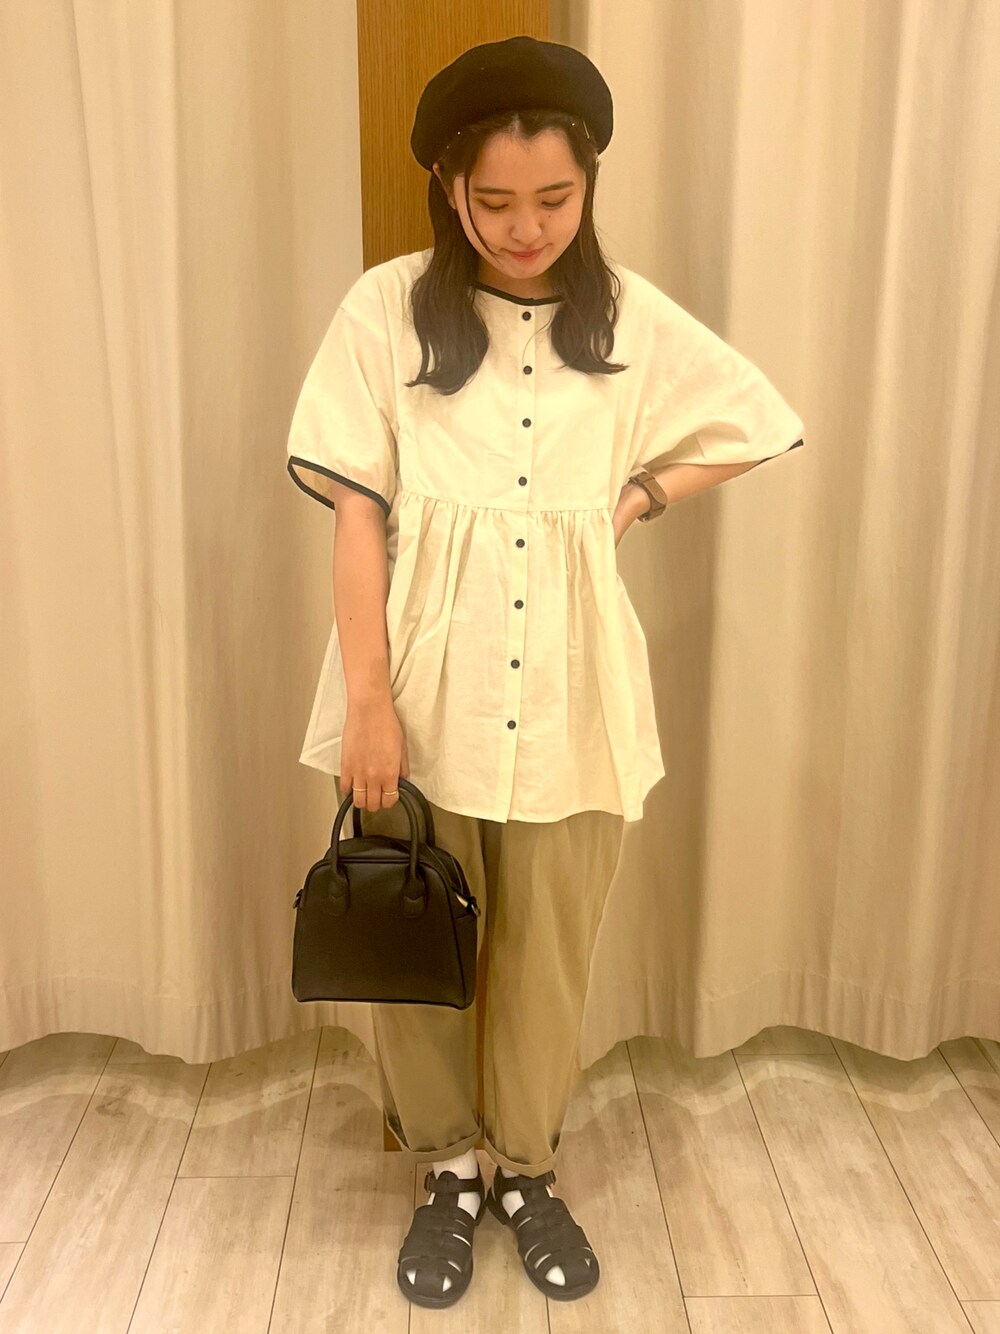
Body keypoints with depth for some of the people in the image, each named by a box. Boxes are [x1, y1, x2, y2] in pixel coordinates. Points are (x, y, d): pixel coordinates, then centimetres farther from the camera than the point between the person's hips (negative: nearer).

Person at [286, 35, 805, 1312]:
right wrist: (368, 699, -11)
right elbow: (356, 513, -6)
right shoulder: (387, 310, -4)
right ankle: (448, 1169, 36)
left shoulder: (629, 318, 2)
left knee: (549, 952, 13)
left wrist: (637, 498, 2)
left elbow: (758, 423, 15)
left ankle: (527, 1170, 37)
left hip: (569, 694, 2)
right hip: (422, 686, -1)